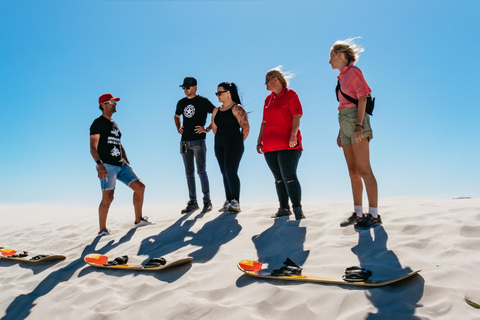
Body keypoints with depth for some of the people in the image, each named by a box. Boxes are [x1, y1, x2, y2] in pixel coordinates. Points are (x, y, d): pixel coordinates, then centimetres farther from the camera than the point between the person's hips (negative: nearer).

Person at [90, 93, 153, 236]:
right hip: (107, 166, -8)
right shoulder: (98, 123, -2)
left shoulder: (114, 124, 22)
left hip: (121, 165, 8)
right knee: (108, 197, -14)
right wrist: (99, 164, -26)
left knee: (139, 187, 1)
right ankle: (102, 230, -1)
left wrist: (127, 163, 20)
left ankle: (138, 220, 11)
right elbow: (93, 147, -11)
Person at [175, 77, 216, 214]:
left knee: (201, 171, -6)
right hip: (185, 141, 6)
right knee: (189, 173, 8)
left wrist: (208, 129, -9)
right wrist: (178, 128, 14)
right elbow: (176, 116, 31)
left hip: (198, 141, -5)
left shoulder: (203, 101, -2)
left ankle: (207, 201, 3)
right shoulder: (181, 102, 13)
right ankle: (192, 202, 15)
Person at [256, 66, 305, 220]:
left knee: (289, 177, -11)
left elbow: (297, 116, -8)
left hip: (288, 144, -6)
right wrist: (259, 141, 16)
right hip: (270, 146, 6)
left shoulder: (290, 94, 1)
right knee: (278, 178, 7)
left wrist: (293, 135, -20)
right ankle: (284, 208, 14)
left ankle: (297, 208, -4)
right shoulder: (268, 99, 20)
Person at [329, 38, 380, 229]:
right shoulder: (342, 77, 20)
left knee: (363, 169, -9)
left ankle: (374, 215, -5)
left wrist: (358, 125, -21)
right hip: (345, 122, 9)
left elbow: (362, 99, -12)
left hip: (355, 120, -9)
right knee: (353, 171, 8)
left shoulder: (353, 72, -4)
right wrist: (341, 132, 18)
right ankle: (358, 214, 14)